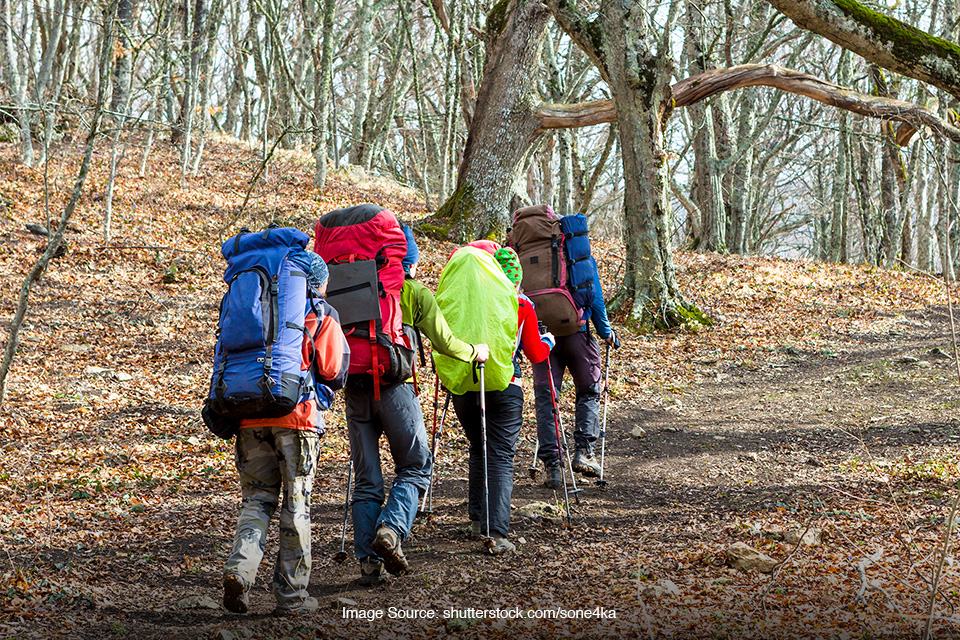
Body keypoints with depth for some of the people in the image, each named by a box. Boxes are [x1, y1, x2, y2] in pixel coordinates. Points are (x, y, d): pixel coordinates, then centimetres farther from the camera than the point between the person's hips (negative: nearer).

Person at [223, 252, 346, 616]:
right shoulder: (323, 315, 5)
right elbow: (333, 371, -1)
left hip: (250, 416, 3)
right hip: (298, 414, -3)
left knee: (257, 499, 11)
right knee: (296, 505, 4)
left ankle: (240, 567, -14)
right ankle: (291, 595, 6)